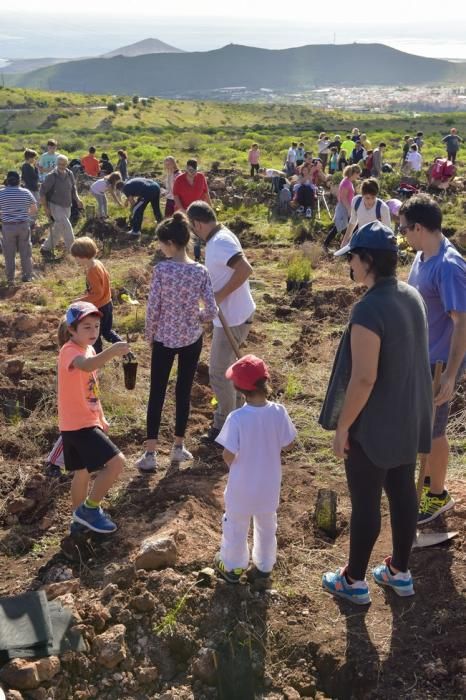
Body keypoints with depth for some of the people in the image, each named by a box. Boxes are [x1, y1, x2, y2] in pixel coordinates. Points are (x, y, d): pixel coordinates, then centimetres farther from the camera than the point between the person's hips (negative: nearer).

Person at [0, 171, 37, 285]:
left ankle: (10, 279, 13)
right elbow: (34, 210, 4)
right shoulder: (26, 192, -2)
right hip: (23, 225, 1)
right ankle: (27, 276, 19)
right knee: (25, 252, 12)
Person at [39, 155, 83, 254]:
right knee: (67, 227, -14)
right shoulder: (52, 176, -16)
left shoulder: (70, 174, 1)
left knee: (58, 229, 14)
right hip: (55, 206, -6)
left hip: (67, 206, 7)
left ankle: (46, 248, 30)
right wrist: (45, 208, -15)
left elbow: (73, 188, 14)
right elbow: (42, 191, -12)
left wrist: (77, 199, -4)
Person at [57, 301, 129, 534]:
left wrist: (101, 417, 24)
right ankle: (90, 509, -2)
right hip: (78, 424, -10)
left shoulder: (88, 349, 10)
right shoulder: (70, 351, -20)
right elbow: (86, 366, -45)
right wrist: (111, 352, -60)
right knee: (116, 462, -16)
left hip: (85, 421, 10)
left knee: (83, 471, 20)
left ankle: (80, 518, 35)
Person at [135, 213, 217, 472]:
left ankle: (150, 453, 9)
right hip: (191, 339, 2)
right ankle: (179, 447, 24)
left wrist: (149, 334, 4)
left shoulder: (162, 269, -15)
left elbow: (153, 307, -12)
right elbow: (212, 310, -10)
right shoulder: (201, 271, -9)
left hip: (164, 339, -2)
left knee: (157, 393, 7)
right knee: (184, 391, 14)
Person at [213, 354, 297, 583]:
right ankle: (264, 566, 42)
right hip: (269, 484, 3)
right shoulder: (278, 412, -18)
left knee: (236, 526, 20)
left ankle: (232, 567, 37)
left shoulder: (237, 418, -27)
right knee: (267, 526, 24)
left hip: (242, 486, -3)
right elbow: (286, 445, -6)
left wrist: (233, 462, 1)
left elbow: (228, 456, -22)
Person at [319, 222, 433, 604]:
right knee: (403, 493, 19)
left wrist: (342, 427, -15)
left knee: (365, 502, 7)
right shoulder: (412, 296, 0)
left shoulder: (369, 309, -27)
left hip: (374, 424, -8)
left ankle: (354, 580, 24)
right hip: (408, 418, 8)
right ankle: (399, 572, 35)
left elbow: (363, 378, -26)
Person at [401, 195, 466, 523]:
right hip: (419, 358, 9)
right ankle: (430, 479, 41)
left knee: (432, 431, 6)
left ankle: (438, 495, 25)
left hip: (438, 363, -9)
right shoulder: (423, 256, 2)